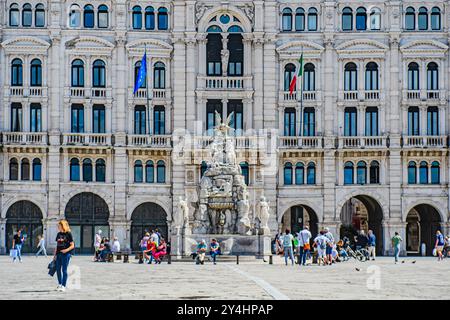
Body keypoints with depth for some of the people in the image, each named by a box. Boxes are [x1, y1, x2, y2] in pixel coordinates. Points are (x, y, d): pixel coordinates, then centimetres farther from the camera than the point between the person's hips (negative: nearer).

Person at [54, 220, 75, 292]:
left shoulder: (68, 234, -5)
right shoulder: (59, 234, 12)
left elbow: (72, 245, -6)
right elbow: (57, 245, 17)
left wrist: (66, 250, -22)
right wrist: (55, 255, 14)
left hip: (66, 254, -6)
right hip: (59, 254, 6)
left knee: (64, 270, -5)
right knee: (58, 269, 9)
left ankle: (63, 286, -1)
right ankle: (59, 284, 25)